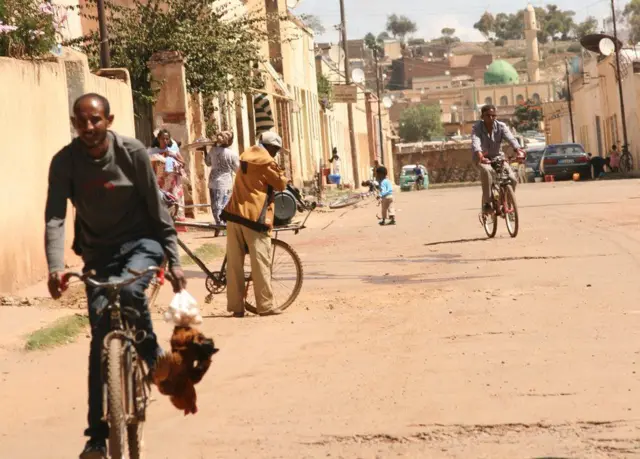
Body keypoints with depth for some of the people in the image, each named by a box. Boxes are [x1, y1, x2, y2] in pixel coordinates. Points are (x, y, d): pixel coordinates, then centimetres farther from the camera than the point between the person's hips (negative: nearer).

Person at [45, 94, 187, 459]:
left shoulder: (133, 153, -13)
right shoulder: (65, 162, -11)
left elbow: (157, 208, -7)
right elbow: (55, 217, -19)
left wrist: (174, 260, -8)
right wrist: (56, 267, -34)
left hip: (141, 242, -2)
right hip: (99, 252, 2)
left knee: (130, 289, -35)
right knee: (101, 335, -4)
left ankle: (153, 357, -6)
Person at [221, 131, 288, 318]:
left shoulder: (246, 157, 17)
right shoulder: (267, 161, -5)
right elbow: (280, 184, 1)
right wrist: (283, 176, 19)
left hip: (234, 213, 7)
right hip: (254, 216, -7)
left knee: (234, 263, 6)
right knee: (260, 263, -2)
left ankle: (236, 307, 6)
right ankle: (265, 306, -2)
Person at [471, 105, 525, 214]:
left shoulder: (501, 126, -8)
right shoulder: (477, 127, -14)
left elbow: (510, 138, -26)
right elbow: (475, 141, -34)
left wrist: (518, 149, -47)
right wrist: (479, 154, -55)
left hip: (497, 157, 3)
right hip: (482, 159, -3)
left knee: (512, 179, -17)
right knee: (486, 171, -38)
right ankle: (486, 203, -30)